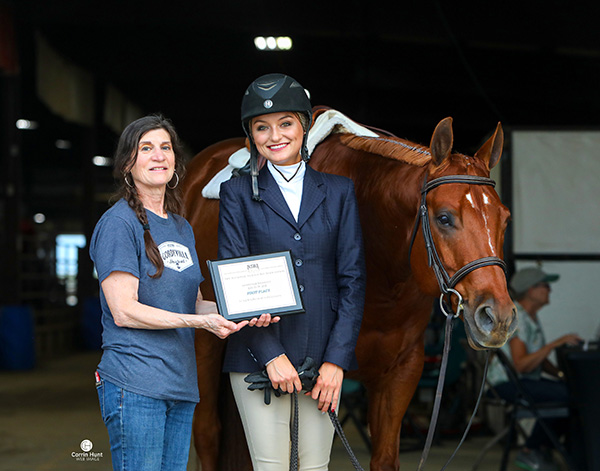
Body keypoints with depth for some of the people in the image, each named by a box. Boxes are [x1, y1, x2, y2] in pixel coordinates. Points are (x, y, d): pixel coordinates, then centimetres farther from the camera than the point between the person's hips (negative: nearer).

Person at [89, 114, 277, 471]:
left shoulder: (182, 227, 18)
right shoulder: (118, 223, -6)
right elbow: (124, 311, -14)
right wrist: (200, 321, -17)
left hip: (181, 385, 7)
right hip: (134, 386, -7)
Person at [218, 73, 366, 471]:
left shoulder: (339, 192, 9)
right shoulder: (238, 193, 4)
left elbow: (353, 279, 5)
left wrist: (337, 359, -5)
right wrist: (270, 354, -12)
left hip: (324, 356, 2)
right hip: (258, 354, -2)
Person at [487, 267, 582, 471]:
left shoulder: (531, 317, 13)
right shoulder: (515, 318, -18)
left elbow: (540, 360, 18)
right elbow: (522, 365, -27)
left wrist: (560, 374, 0)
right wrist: (555, 343, -26)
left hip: (527, 380, 10)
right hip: (507, 383, -10)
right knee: (565, 395, -26)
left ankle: (544, 448, 0)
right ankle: (530, 452, -13)